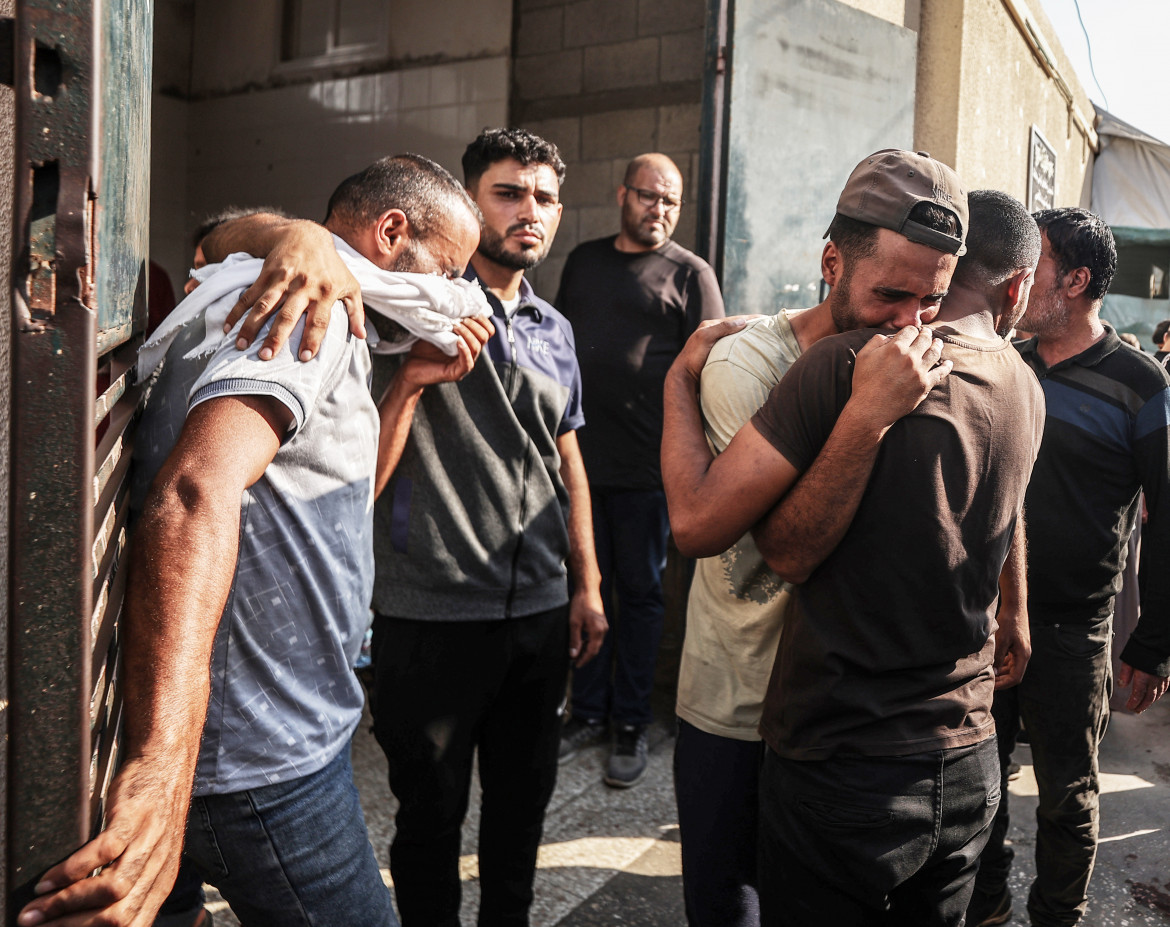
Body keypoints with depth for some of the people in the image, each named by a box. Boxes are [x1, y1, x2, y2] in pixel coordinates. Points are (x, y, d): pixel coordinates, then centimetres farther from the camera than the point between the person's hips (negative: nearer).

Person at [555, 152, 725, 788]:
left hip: (645, 466, -4)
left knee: (640, 592, 7)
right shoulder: (583, 261, 14)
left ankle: (631, 724, 20)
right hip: (578, 455, 4)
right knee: (587, 585, 12)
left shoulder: (690, 274, 0)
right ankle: (588, 712, 27)